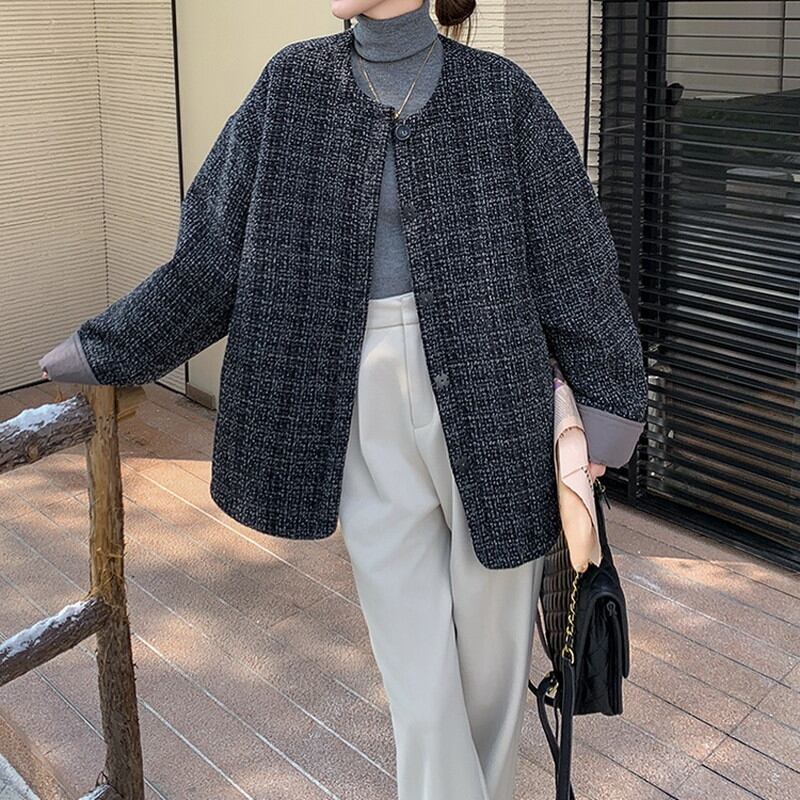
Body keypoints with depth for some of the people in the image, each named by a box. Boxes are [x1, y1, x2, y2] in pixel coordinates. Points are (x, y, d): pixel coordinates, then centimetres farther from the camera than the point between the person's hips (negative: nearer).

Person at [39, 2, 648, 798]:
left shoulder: (498, 93, -3)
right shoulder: (292, 84, 1)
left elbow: (572, 258, 1)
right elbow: (214, 252, 5)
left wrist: (606, 407, 2)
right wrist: (101, 351, 7)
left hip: (489, 408, 0)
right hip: (366, 422, 1)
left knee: (489, 635, 16)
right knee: (417, 671, 5)